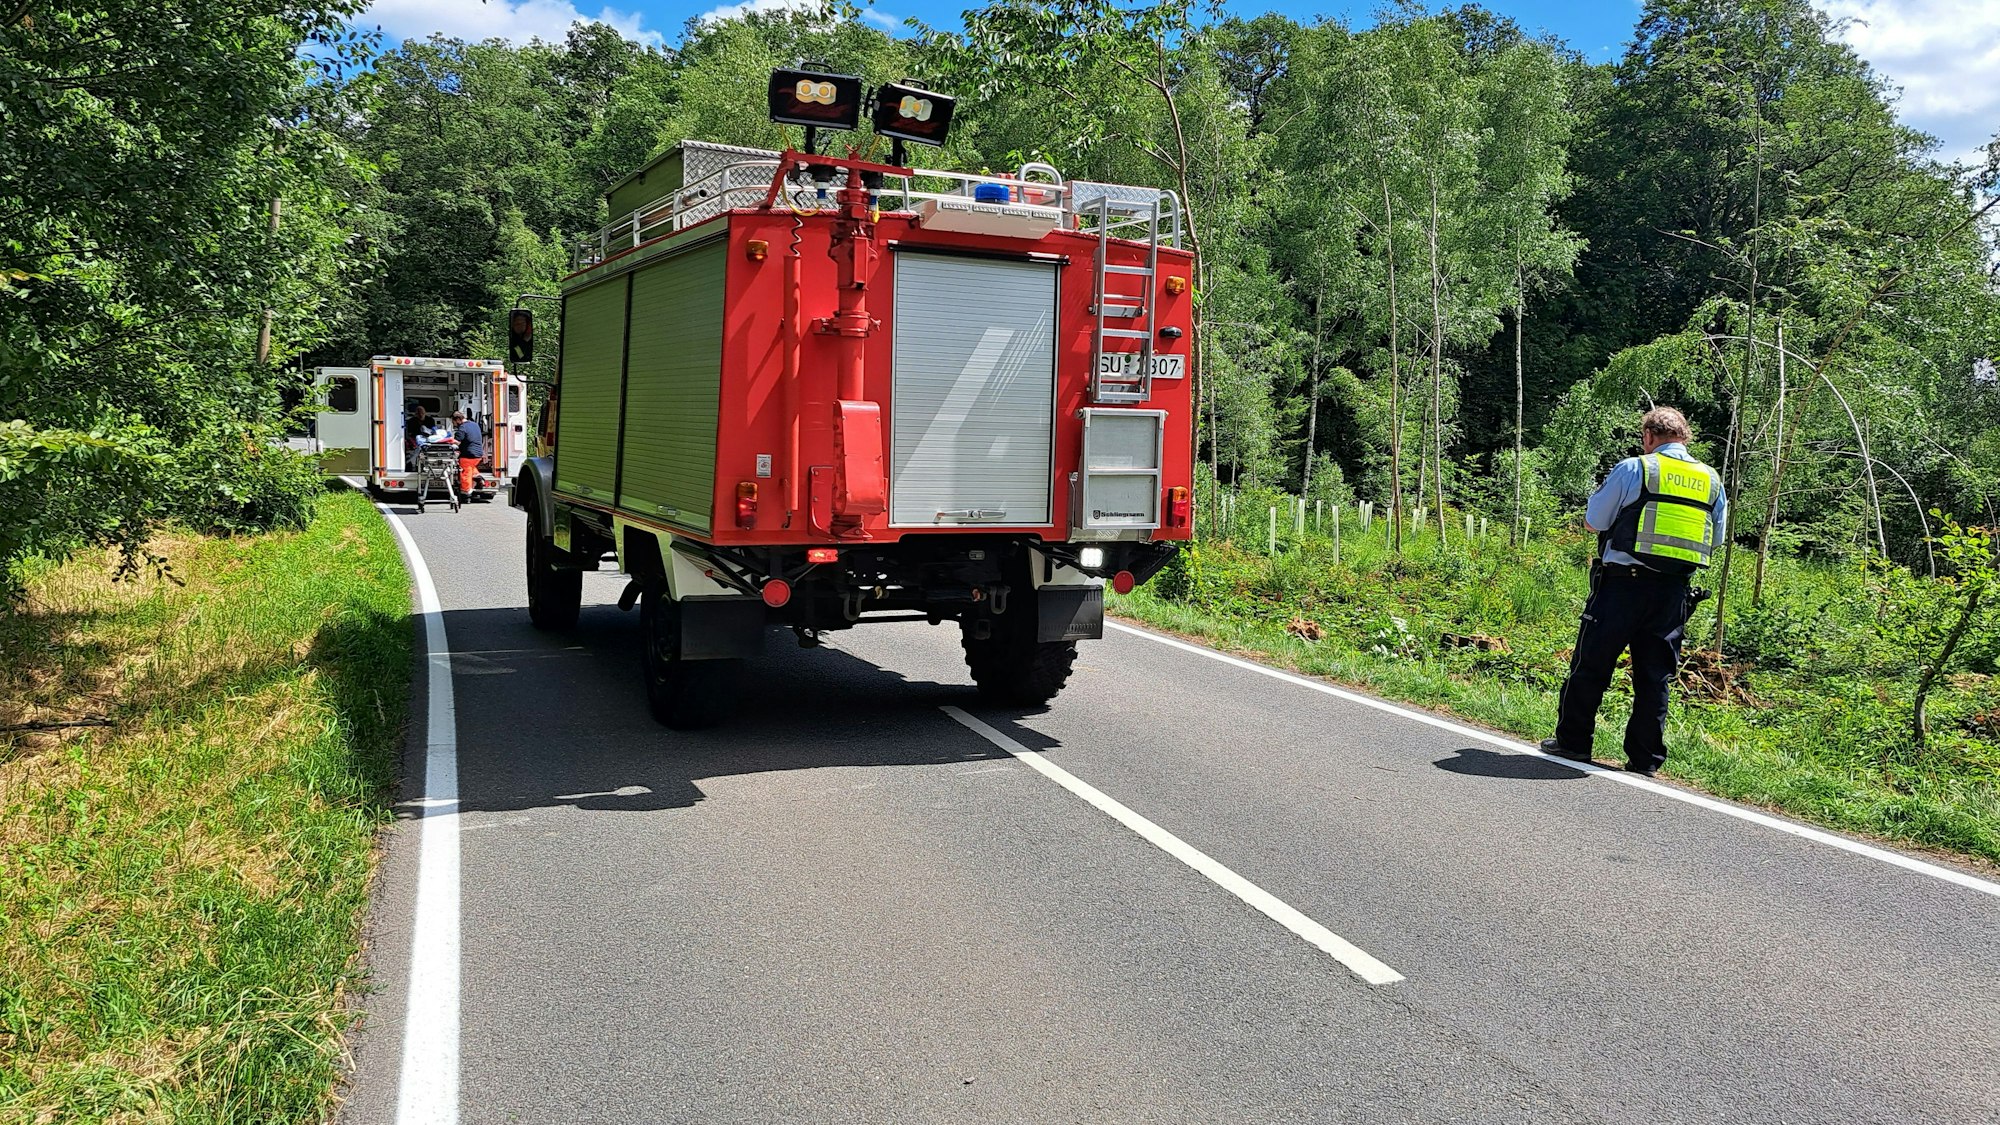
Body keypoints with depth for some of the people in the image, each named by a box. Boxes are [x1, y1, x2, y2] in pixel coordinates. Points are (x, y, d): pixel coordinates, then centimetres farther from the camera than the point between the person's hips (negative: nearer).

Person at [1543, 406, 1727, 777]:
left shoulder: (1633, 469, -5)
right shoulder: (1712, 480, 9)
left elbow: (1594, 521, 1)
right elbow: (1715, 540, 17)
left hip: (1623, 583, -4)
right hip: (1673, 592, 4)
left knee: (1591, 664, 7)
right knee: (1655, 674, 10)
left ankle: (1573, 741, 15)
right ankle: (1646, 758, 12)